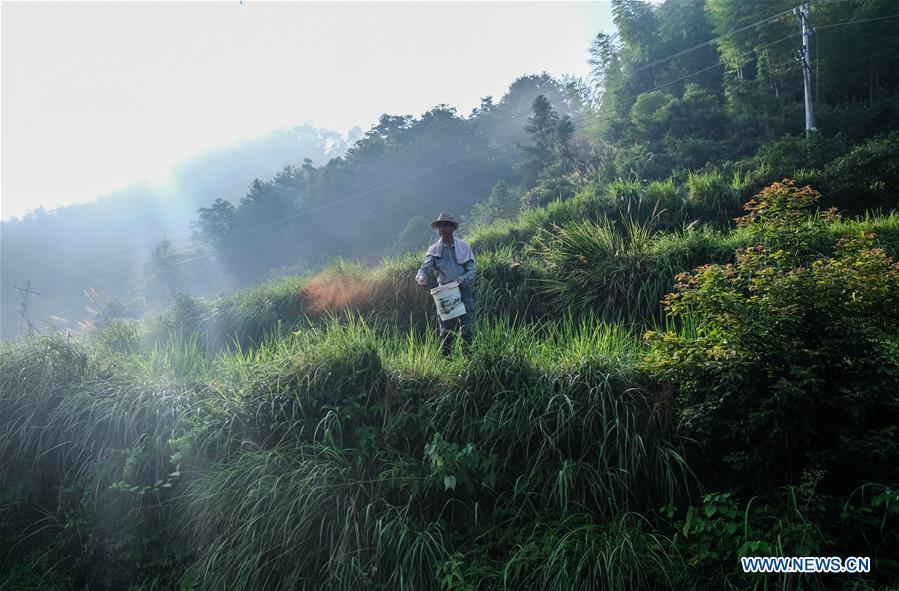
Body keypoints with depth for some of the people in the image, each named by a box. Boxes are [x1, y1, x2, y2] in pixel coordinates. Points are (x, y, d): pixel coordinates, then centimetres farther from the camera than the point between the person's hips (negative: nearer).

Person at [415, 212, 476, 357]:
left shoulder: (464, 247, 2)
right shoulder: (434, 250, 5)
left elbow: (471, 271, 0)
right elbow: (424, 268, -4)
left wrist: (459, 281, -18)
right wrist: (422, 277, -28)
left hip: (464, 291, -1)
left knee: (467, 328, -5)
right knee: (446, 330, 6)